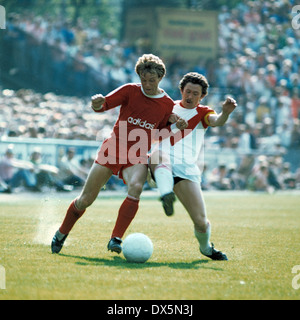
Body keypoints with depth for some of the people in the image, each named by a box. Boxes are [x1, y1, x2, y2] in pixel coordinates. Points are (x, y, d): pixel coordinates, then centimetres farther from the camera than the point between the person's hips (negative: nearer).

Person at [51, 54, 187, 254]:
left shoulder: (168, 105, 2)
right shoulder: (130, 91, -4)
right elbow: (104, 104, -6)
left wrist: (175, 126, -7)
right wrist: (98, 104, -29)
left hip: (138, 156, 1)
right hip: (113, 148, -1)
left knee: (136, 187, -33)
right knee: (86, 200, 0)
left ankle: (116, 239, -28)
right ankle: (62, 234, 26)